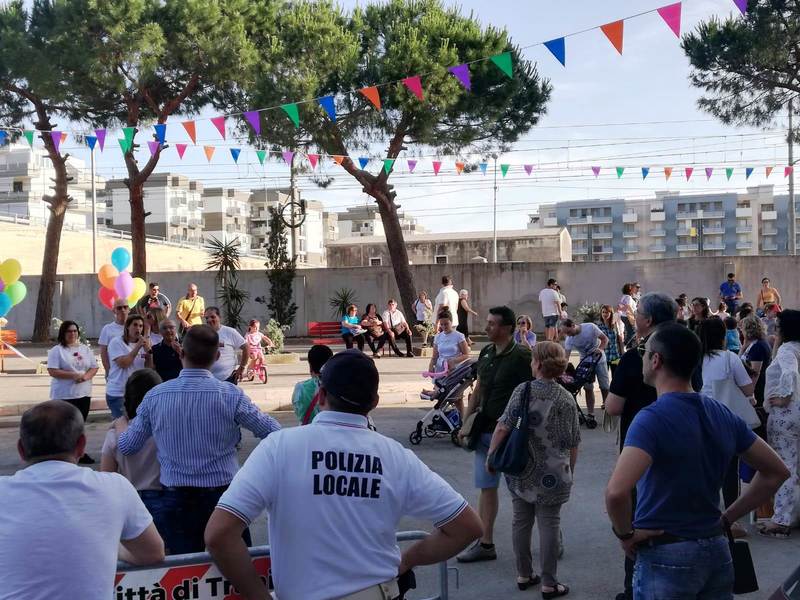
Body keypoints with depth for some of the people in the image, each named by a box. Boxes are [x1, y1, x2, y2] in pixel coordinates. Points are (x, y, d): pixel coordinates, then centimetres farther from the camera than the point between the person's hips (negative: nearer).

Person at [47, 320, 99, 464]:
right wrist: (74, 375, -21)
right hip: (64, 395, -5)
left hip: (83, 394, 5)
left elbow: (94, 368, 9)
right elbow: (52, 371, -13)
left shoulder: (85, 349, 12)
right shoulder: (56, 350, -4)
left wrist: (86, 376, -12)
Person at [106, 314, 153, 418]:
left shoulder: (143, 343, 11)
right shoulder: (116, 342, -4)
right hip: (118, 394, -5)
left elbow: (149, 368, 6)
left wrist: (148, 349, -9)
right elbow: (123, 364, -17)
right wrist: (137, 347, -16)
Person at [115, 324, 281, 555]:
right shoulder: (230, 394, -14)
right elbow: (273, 431, -4)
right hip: (222, 494, -2)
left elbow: (127, 446, 6)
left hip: (176, 500, 2)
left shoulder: (155, 396, -6)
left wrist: (120, 423, 29)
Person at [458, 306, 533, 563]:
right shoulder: (486, 352, 8)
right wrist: (466, 423, 10)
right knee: (486, 487, 10)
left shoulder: (521, 357, -14)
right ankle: (485, 543, 17)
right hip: (486, 430, 7)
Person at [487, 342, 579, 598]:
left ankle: (523, 575, 26)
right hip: (552, 474, -2)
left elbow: (503, 426, -12)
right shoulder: (566, 399, -6)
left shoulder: (523, 390, -6)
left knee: (521, 521, 14)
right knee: (549, 525, 6)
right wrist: (570, 470, 13)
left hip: (520, 470, 2)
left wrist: (491, 455, -2)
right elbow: (573, 442, -1)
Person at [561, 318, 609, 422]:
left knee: (605, 387, 3)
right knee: (588, 388, 0)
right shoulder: (569, 340, -16)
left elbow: (605, 339, -13)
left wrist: (600, 349, -31)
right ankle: (590, 414, 6)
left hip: (599, 360, -2)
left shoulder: (590, 327, -22)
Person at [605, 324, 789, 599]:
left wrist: (625, 534, -14)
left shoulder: (652, 419, -20)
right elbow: (776, 472, 12)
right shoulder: (724, 415, 2)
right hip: (717, 550, 6)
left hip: (666, 555, -6)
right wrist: (726, 518, 9)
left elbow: (616, 491, -33)